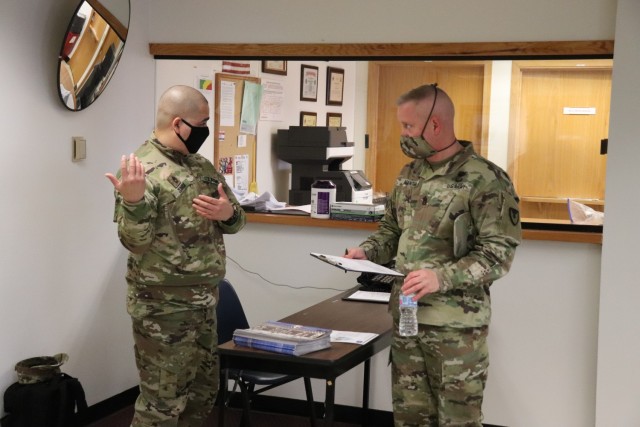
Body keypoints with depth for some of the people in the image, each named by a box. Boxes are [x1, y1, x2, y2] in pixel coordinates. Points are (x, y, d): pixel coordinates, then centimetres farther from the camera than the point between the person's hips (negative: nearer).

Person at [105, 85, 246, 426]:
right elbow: (137, 243, -21)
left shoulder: (201, 166, 9)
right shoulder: (142, 169, -15)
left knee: (203, 389, 18)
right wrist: (133, 202, -39)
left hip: (203, 300, 8)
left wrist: (228, 212, -9)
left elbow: (236, 221, 14)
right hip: (162, 306, -8)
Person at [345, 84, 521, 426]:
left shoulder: (485, 179, -13)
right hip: (406, 315, 7)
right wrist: (367, 251, 0)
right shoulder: (409, 174, 10)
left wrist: (443, 277, -26)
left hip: (456, 324, -7)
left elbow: (499, 252, -16)